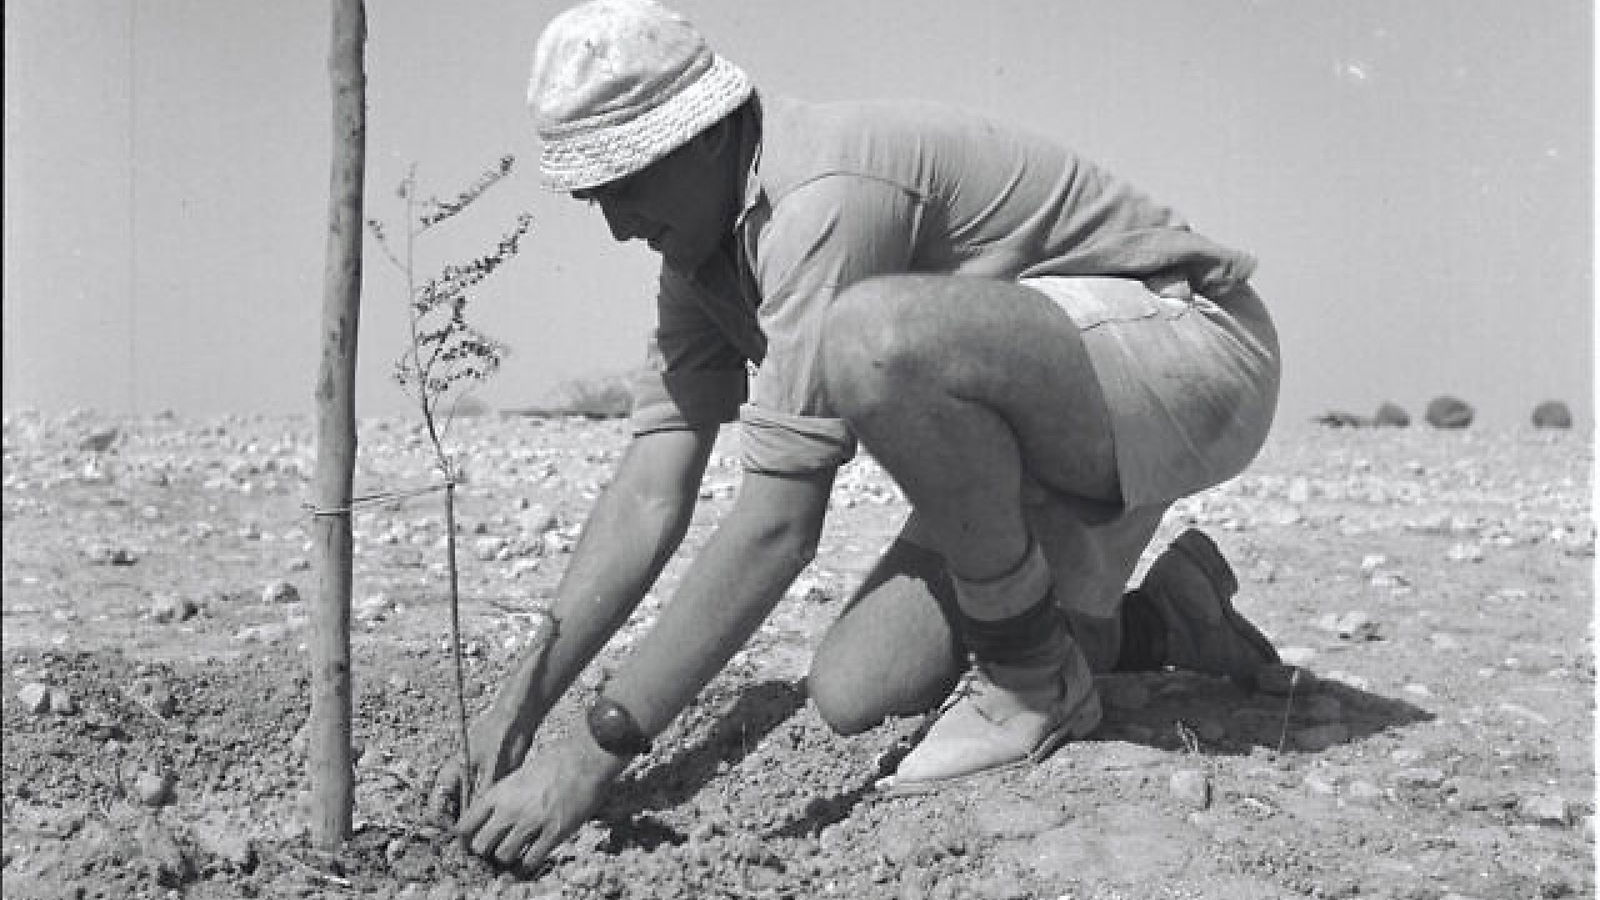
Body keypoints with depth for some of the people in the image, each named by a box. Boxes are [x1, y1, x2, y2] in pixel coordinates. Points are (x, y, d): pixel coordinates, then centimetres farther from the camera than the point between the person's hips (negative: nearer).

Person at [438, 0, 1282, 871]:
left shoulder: (828, 195, -28)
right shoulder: (701, 252, 2)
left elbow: (778, 522, -31)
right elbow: (648, 496, -1)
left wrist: (594, 750, -27)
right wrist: (517, 704, -9)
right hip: (1048, 436, 9)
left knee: (875, 336, -36)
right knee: (854, 691, -1)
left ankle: (1037, 678, -13)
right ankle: (1166, 618, 19)